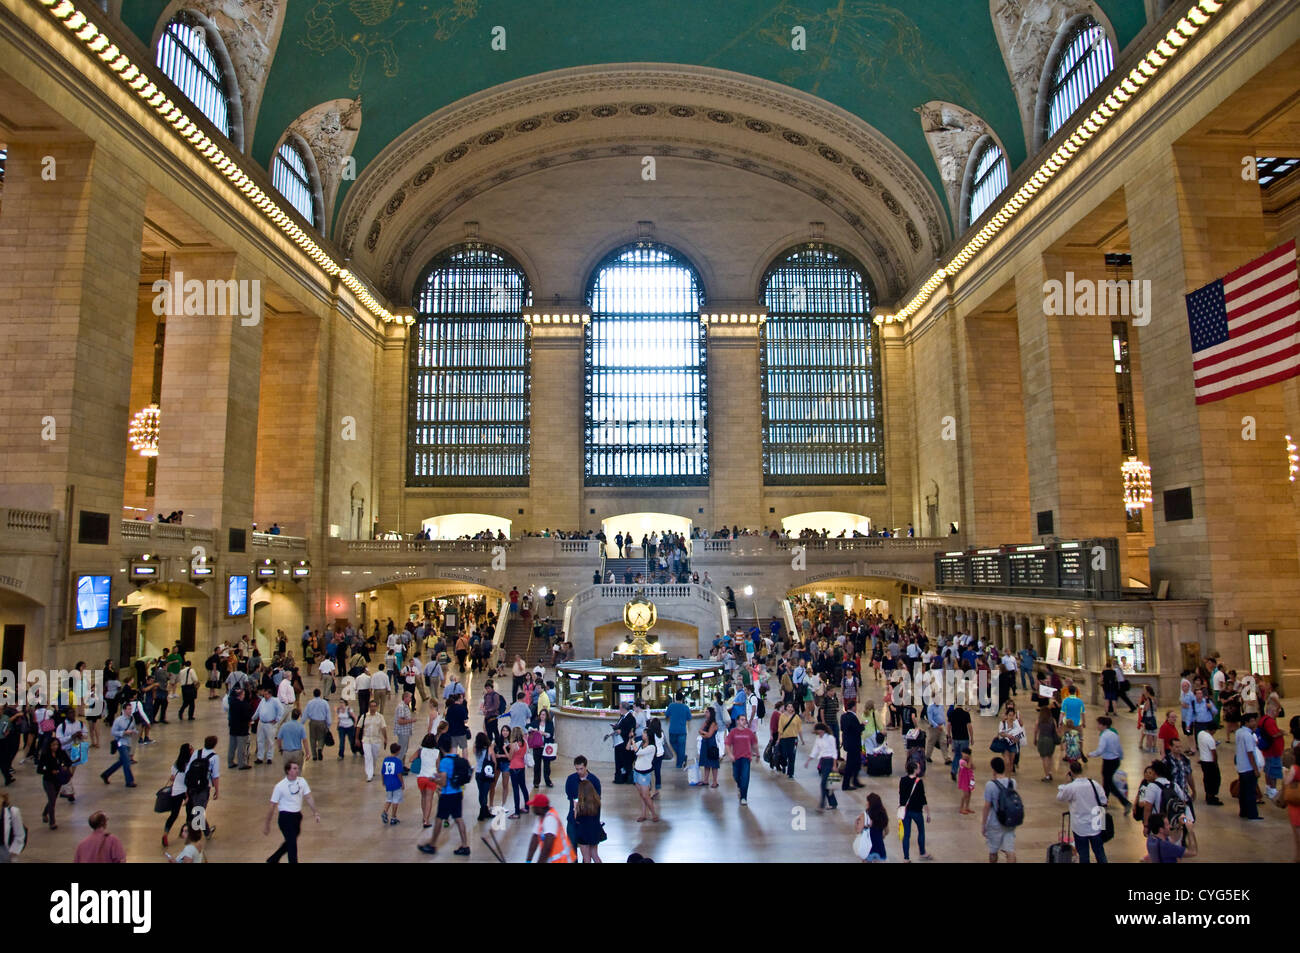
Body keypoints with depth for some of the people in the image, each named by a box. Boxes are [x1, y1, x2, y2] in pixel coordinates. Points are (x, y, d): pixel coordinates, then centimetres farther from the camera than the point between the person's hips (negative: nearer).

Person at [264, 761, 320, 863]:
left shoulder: (302, 781, -3)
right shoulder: (280, 786, -15)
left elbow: (308, 798, 4)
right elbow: (272, 807, -8)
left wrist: (316, 813, 0)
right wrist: (267, 825, -3)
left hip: (297, 816, 6)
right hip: (285, 817, -6)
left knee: (290, 842, 20)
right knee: (292, 845, -9)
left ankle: (272, 860, 42)